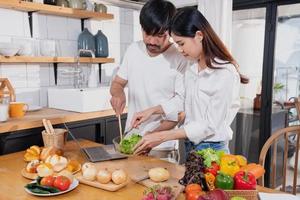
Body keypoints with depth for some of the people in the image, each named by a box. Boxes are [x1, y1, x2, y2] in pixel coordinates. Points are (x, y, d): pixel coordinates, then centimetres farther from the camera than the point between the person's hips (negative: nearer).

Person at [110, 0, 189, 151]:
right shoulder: (133, 50, 1)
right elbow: (117, 83, 9)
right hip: (130, 137, 5)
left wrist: (154, 136, -22)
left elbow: (181, 109, -14)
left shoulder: (180, 59, -16)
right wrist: (118, 93, -13)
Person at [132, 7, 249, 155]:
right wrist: (152, 110, 5)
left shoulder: (225, 73, -19)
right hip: (190, 148, 6)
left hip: (212, 150, -6)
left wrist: (161, 137, -20)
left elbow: (210, 125, -20)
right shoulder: (191, 70, 3)